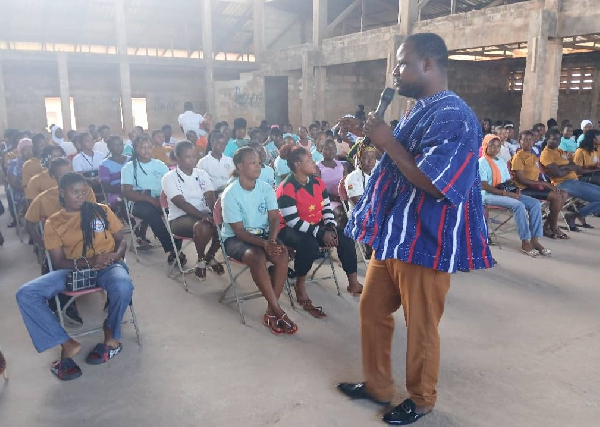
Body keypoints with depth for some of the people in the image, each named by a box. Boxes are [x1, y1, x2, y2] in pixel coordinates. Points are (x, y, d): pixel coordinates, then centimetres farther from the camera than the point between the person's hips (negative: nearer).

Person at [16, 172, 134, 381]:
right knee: (25, 294, -20)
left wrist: (116, 255, -13)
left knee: (123, 286, -38)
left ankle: (111, 336, -8)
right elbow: (58, 262, 0)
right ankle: (67, 344, -12)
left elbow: (122, 240, 11)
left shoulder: (101, 210, 8)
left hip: (107, 266, -1)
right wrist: (88, 261, -18)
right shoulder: (53, 223, 7)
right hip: (74, 269, 2)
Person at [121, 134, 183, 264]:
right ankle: (172, 249, -30)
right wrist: (151, 199, -18)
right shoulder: (129, 167, 5)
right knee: (150, 211, -37)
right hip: (140, 203, -3)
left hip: (160, 200, 3)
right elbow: (127, 192, -7)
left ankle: (177, 248, -22)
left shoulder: (160, 165, 15)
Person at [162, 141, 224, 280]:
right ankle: (201, 260, -5)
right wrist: (203, 216, -30)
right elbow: (181, 203, -18)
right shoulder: (169, 178, -5)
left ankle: (210, 256, 4)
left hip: (204, 214, 5)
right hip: (180, 218, -5)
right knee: (204, 227, -36)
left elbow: (210, 198, -4)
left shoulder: (202, 174, 9)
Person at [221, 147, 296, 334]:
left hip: (262, 234, 4)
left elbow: (274, 218, -6)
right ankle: (278, 311, -24)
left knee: (282, 252, -26)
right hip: (235, 238, -4)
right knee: (256, 256, -35)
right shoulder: (230, 194, -15)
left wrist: (272, 239, -27)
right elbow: (239, 230, -17)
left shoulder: (266, 188, -2)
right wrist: (263, 243, -31)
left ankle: (271, 311, -19)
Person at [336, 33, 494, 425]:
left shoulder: (453, 117, -19)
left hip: (426, 244, -10)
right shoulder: (420, 112, 13)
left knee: (420, 327, 8)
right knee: (372, 311, 17)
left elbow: (434, 184, -28)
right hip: (393, 236, 10)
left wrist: (387, 142, -21)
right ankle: (377, 386, 36)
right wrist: (379, 140, 8)